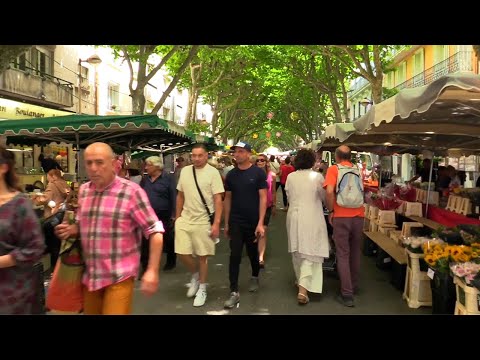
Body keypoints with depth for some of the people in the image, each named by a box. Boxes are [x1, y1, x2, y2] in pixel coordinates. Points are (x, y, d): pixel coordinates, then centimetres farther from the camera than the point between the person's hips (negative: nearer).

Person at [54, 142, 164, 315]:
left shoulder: (131, 191, -14)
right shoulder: (83, 190, 4)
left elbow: (155, 232, -14)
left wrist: (152, 271, -20)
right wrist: (71, 230, -4)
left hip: (119, 276, -6)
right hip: (90, 275, 6)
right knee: (90, 312, 21)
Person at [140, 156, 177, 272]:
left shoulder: (168, 178, -7)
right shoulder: (145, 180, 7)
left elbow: (174, 197, -9)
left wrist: (174, 215, -13)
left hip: (164, 216, -4)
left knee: (167, 240, 12)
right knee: (145, 242, 0)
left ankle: (171, 262, 34)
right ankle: (145, 267, 9)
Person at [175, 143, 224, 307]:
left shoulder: (212, 172, -9)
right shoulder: (185, 171, 5)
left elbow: (218, 199, -11)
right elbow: (180, 196, 13)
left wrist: (216, 223, -16)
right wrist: (178, 217, 11)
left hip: (204, 221, -4)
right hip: (185, 220, 4)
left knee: (202, 256, 5)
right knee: (182, 253, 2)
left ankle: (202, 288, 25)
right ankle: (195, 274, 32)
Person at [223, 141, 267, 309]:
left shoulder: (258, 173, -7)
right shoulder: (231, 175, 3)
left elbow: (263, 198, -10)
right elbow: (227, 199, 8)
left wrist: (260, 223, -16)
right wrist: (226, 223, 6)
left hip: (253, 222, -2)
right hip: (235, 222, 2)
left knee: (253, 253, 15)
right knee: (235, 256, -4)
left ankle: (254, 277, 42)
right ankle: (234, 292, 2)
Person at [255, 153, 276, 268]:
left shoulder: (272, 175, -3)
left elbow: (273, 191, 7)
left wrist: (274, 205, 11)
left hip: (266, 206, 0)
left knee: (263, 231, -4)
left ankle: (261, 258, -5)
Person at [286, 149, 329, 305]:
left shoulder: (290, 177, -2)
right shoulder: (317, 176, -8)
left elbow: (289, 196, 7)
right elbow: (324, 197, 2)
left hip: (294, 215, 4)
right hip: (312, 217, -3)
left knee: (297, 250, 19)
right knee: (310, 252, 0)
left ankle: (300, 280, 36)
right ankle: (303, 288, -11)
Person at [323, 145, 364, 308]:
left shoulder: (333, 169, -2)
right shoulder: (357, 170, 11)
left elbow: (329, 192, -15)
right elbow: (362, 191, 17)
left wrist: (330, 211, -5)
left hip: (341, 216, -4)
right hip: (358, 215, 4)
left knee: (343, 254, 1)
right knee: (355, 253, 18)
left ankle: (347, 294, -2)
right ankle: (354, 286, 33)